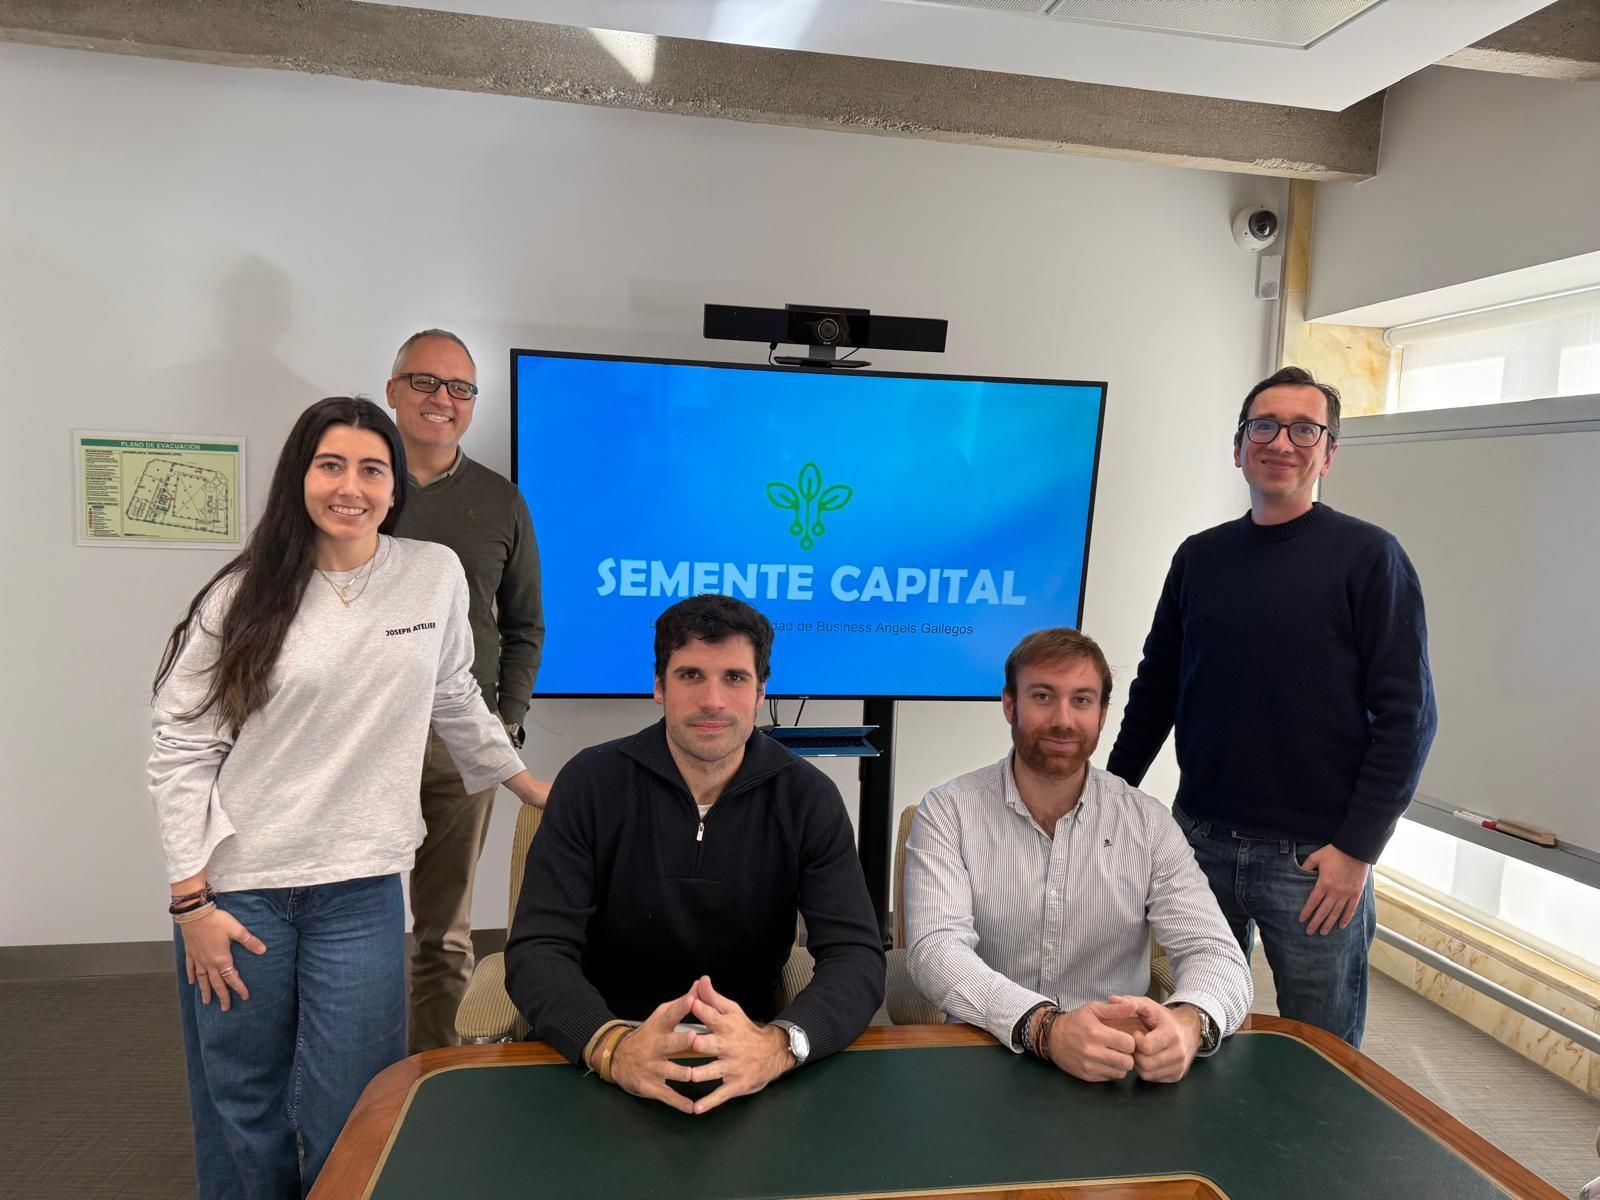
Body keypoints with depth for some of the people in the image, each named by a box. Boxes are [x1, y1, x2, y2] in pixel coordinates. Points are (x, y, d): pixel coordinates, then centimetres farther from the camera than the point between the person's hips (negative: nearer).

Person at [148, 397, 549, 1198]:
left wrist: (534, 789, 19)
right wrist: (191, 899, -5)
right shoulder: (242, 597, -4)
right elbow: (180, 751, -2)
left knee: (345, 1125, 5)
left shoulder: (436, 575, -1)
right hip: (237, 889, 0)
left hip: (360, 891, 0)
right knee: (242, 1116, 14)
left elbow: (456, 705, 13)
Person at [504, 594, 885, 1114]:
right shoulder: (590, 783, -7)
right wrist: (614, 1046, -34)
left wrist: (777, 1044, -34)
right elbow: (538, 950, -13)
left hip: (746, 1047, 0)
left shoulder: (808, 798, -5)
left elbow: (856, 956, -13)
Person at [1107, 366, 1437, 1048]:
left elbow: (1407, 714, -8)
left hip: (1315, 860, -3)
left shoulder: (1367, 557, -4)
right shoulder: (1199, 557, 7)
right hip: (1200, 843, 4)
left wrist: (1358, 848, -12)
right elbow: (1155, 690, 13)